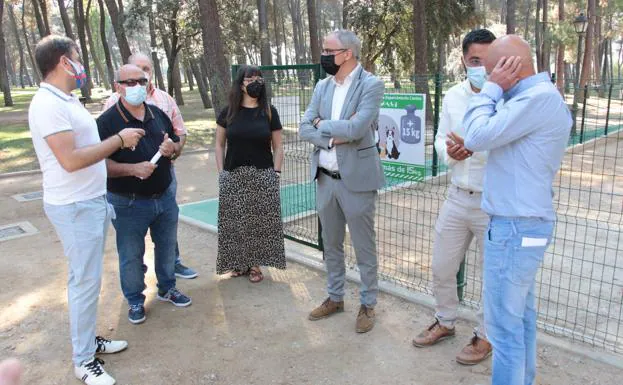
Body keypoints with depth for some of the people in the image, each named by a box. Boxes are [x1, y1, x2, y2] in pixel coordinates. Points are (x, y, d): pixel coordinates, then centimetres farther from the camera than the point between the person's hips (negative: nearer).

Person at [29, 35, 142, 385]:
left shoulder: (68, 100, 13)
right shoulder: (48, 105, -19)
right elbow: (71, 160, -26)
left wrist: (120, 142, 9)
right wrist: (119, 139, -18)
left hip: (93, 201, 10)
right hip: (75, 207, -10)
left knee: (89, 277, 17)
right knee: (85, 281, -1)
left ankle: (88, 338, 32)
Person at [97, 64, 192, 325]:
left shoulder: (159, 114, 6)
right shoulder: (107, 122, -12)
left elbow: (176, 145, 15)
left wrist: (172, 149, -9)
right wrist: (133, 169, -29)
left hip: (165, 197, 5)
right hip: (129, 203, -5)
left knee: (167, 247, 19)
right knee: (131, 255, 9)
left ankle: (167, 288, 40)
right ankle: (135, 301, 29)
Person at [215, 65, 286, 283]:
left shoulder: (269, 112, 1)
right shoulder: (228, 112, 2)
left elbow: (277, 147, 3)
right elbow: (219, 144, 8)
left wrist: (275, 175, -3)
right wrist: (221, 172, 0)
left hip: (262, 177, -1)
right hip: (233, 177, 1)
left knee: (260, 221, 4)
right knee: (235, 221, 6)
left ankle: (255, 264, 19)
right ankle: (239, 263, 23)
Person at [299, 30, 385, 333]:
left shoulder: (371, 84, -11)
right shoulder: (322, 86, 8)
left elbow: (355, 129, -23)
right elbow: (304, 128, 1)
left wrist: (322, 124, -9)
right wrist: (332, 138, -15)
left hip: (356, 179, -6)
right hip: (325, 178, 6)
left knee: (364, 247, 7)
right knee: (331, 244, 18)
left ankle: (368, 304, 25)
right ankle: (335, 298, 35)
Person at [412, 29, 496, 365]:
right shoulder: (452, 96, 3)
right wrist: (448, 151, -10)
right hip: (457, 198, 6)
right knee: (441, 268, 17)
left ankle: (485, 336, 35)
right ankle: (445, 322, 42)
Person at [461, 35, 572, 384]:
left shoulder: (540, 97, -18)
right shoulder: (539, 97, 14)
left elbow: (477, 136, -19)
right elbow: (494, 137, 15)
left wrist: (492, 88, -8)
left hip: (516, 226, -10)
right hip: (525, 221, 10)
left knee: (504, 323, 0)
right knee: (521, 315, 19)